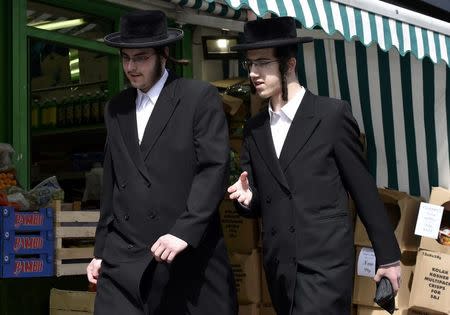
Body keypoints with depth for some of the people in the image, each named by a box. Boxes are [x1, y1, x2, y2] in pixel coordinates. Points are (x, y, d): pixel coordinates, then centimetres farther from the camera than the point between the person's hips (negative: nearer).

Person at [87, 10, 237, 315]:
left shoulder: (201, 97, -1)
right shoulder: (116, 108, 16)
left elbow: (215, 168, -10)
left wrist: (183, 232, -19)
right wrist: (101, 250, 17)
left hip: (191, 257, -4)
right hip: (123, 260, 4)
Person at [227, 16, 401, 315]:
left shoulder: (332, 114, -5)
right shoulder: (254, 129, 10)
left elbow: (363, 187, -2)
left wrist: (388, 255, 2)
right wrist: (247, 198, -8)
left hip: (325, 264, -5)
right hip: (279, 268, 5)